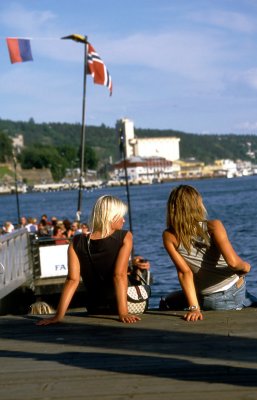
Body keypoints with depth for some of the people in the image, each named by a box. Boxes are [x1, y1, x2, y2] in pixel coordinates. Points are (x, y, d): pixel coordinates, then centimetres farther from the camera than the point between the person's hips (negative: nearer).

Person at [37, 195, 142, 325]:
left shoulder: (77, 243, -7)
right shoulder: (125, 238, -14)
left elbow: (72, 280, -15)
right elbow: (120, 276, -24)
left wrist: (59, 315, -17)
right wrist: (123, 313, -29)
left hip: (94, 310, 3)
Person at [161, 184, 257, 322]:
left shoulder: (169, 236, -12)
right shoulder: (213, 226, -16)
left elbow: (184, 272, -16)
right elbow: (232, 262, -27)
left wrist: (193, 308, -16)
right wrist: (245, 266, -5)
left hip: (207, 300, 0)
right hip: (236, 292, 0)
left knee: (167, 303, 26)